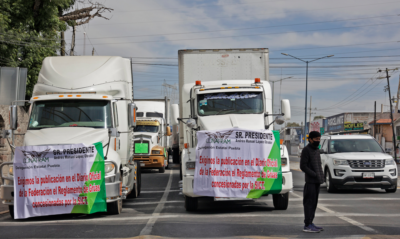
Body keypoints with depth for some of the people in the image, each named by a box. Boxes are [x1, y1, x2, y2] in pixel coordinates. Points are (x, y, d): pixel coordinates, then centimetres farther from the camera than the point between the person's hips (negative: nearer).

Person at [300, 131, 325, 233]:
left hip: (317, 181, 8)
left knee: (314, 202, 11)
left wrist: (321, 176, 10)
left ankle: (310, 223, 18)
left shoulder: (316, 149, 17)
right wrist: (314, 175, -18)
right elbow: (303, 166, -14)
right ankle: (307, 225, -7)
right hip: (310, 181, -8)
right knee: (309, 202, -8)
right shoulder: (306, 150, -8)